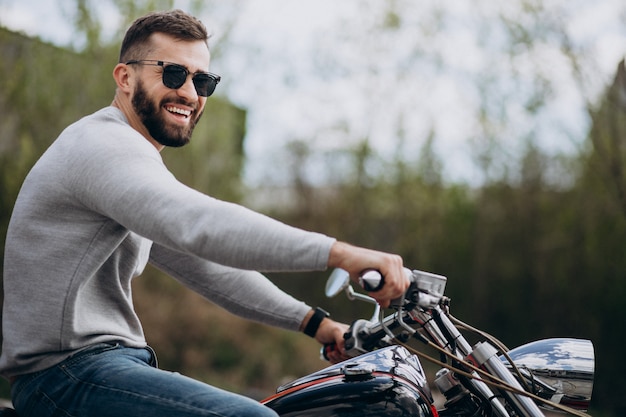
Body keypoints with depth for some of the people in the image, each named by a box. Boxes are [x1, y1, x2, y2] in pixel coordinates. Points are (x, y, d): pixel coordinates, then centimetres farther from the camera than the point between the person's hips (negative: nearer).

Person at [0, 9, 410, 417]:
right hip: (65, 371, -11)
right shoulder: (103, 144, -13)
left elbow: (204, 266, 19)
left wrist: (313, 322, 11)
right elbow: (203, 226, -29)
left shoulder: (136, 163, 21)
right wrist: (339, 253, -35)